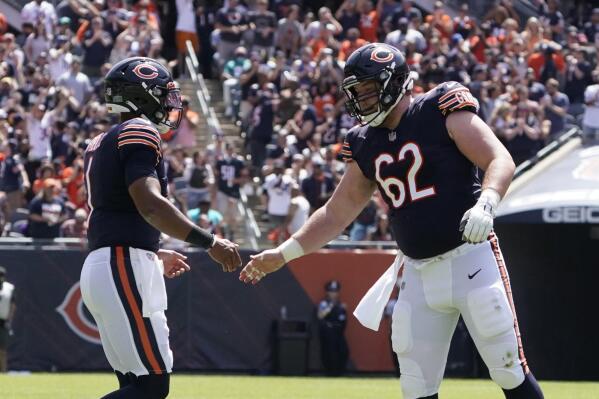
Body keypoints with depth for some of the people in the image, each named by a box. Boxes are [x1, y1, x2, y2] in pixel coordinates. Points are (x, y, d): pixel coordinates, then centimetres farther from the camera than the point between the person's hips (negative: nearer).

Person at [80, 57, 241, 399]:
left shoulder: (101, 144, 20)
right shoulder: (139, 132, -8)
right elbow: (150, 204, -21)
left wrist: (153, 254, 34)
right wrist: (210, 243, -21)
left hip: (100, 266, 10)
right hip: (124, 269, -10)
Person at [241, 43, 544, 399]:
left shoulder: (441, 111, -7)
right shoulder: (366, 145, 11)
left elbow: (501, 162, -15)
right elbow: (337, 213, 19)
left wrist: (485, 204, -34)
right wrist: (283, 254, 12)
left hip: (470, 259, -6)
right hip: (419, 273, 6)